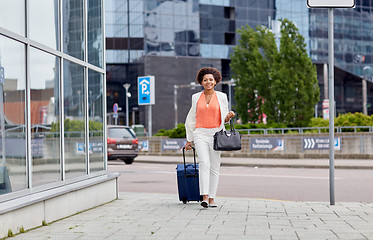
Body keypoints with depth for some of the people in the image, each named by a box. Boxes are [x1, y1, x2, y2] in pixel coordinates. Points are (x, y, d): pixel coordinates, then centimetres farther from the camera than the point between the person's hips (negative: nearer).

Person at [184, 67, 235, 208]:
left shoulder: (221, 97, 7)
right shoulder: (196, 97, 10)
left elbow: (223, 119, 13)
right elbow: (191, 119, 16)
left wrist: (229, 116, -11)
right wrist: (189, 140, 16)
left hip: (216, 133, 1)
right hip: (200, 134, 0)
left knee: (214, 167, 1)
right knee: (204, 163, -17)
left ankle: (212, 198, 8)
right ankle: (204, 198, -23)